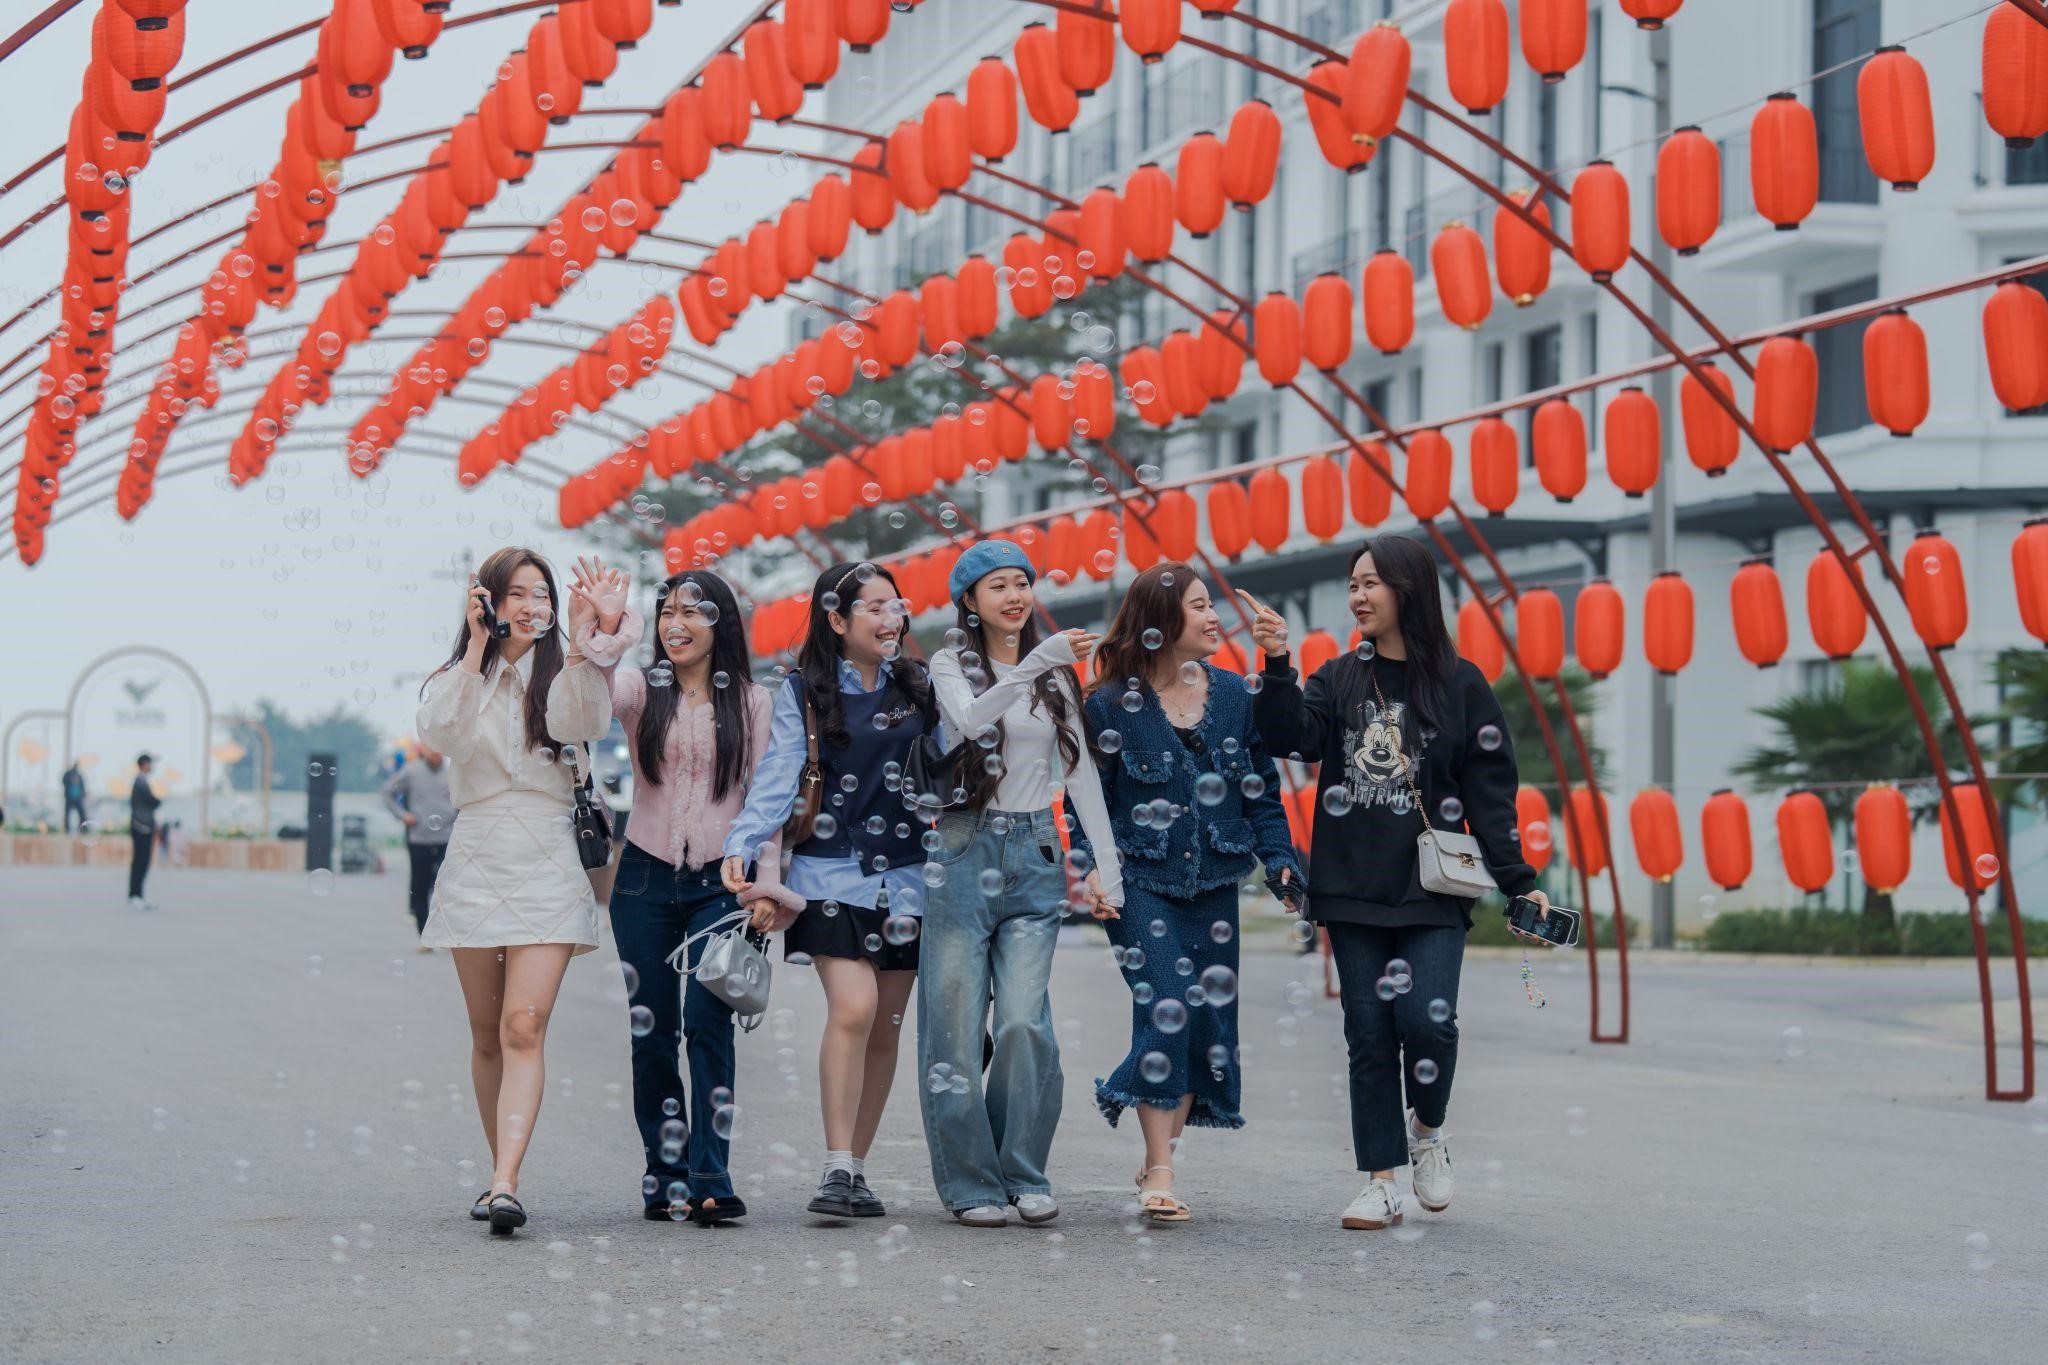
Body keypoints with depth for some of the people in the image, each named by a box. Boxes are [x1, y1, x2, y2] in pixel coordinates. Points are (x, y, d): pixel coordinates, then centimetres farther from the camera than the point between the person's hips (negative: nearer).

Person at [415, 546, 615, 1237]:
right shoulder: (454, 678, 10)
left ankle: (505, 1185, -23)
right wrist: (477, 644, -13)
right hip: (475, 862, 2)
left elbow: (586, 723, -15)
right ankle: (501, 1173, 21)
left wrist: (578, 641, -20)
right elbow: (438, 732, -13)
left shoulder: (562, 677, 8)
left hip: (547, 866, -2)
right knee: (487, 1035, 9)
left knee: (524, 1028, -14)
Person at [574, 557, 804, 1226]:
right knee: (652, 1033, 4)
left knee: (708, 1022, -13)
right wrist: (607, 631, -39)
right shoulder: (642, 688, 3)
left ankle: (710, 1181, -16)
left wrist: (767, 883, -1)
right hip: (646, 879, 1)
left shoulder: (751, 700, 5)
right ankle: (664, 1177, 12)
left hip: (719, 881, -1)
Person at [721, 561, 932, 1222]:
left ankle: (856, 1169, 11)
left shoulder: (919, 687, 11)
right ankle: (836, 1169, -17)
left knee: (885, 1026, 3)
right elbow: (776, 778, -7)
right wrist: (742, 848, -21)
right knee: (852, 1008, -19)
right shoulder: (803, 693, 2)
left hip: (906, 876, 3)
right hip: (833, 873, -3)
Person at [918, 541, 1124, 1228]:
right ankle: (971, 1184, 7)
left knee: (1024, 1023, -9)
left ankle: (1025, 1176, 5)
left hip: (1033, 858, 2)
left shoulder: (1056, 674, 13)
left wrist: (1108, 864, 4)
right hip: (964, 854, -2)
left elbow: (1082, 771, 12)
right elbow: (971, 719, -20)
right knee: (958, 1027, -2)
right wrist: (1037, 661, -33)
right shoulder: (952, 665, 3)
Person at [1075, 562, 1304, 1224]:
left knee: (1208, 1014, 3)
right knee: (1165, 1007, -17)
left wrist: (1279, 857, 2)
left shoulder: (1232, 694, 8)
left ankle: (1157, 1157, 20)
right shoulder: (1111, 704, -3)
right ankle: (1160, 1175, -13)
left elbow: (1261, 788, 13)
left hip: (1213, 883, 4)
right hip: (1142, 880, -4)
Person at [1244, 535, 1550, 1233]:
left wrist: (1517, 881, -4)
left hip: (1432, 891, -2)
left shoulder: (1459, 683, 2)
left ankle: (1427, 1129, 16)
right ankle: (1381, 1181, 10)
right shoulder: (1340, 679, 9)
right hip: (1353, 888, 2)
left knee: (1427, 1020, -14)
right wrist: (1277, 666, -21)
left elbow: (1490, 792, 1)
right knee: (1369, 1034, 3)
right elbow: (1294, 737, -8)